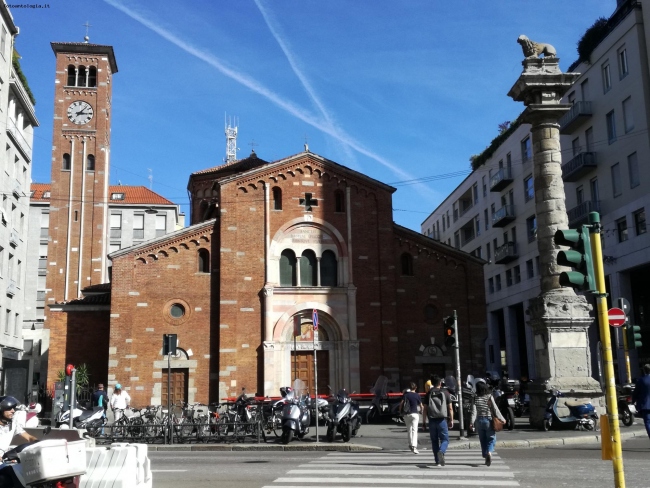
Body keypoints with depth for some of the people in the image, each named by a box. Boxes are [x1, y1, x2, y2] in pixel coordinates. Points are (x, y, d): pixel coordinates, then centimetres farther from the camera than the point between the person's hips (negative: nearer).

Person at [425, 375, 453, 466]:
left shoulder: (429, 394, 4)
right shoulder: (445, 393, 2)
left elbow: (425, 409, 1)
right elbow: (450, 408, 1)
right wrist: (451, 420, 7)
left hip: (432, 420, 1)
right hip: (442, 420, -1)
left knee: (434, 441, 12)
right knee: (445, 439, 5)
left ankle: (438, 460, 13)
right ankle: (441, 452, -24)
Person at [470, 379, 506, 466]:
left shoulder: (476, 399, -3)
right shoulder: (489, 397, -7)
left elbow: (474, 411, -10)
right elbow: (495, 409, -7)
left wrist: (472, 422, -14)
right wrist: (501, 419, 0)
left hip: (479, 421, 2)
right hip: (488, 420, -2)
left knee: (483, 440, 13)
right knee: (491, 438, 5)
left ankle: (486, 457, 16)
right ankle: (489, 452, -21)